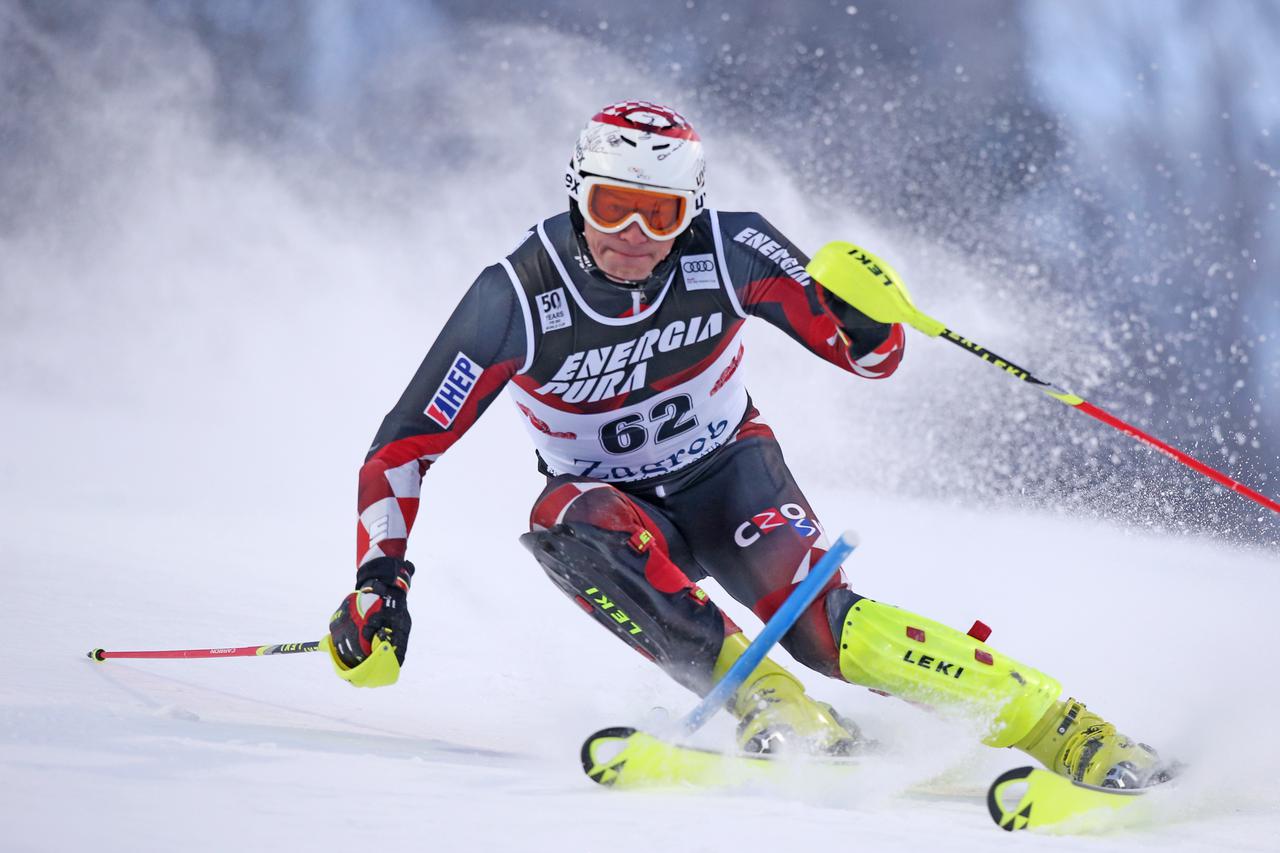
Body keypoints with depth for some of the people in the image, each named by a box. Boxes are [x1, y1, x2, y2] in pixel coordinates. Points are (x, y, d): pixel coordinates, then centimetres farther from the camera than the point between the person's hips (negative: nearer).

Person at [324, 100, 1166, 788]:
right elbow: (403, 447, -18)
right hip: (618, 506, 1)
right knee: (568, 518, -36)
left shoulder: (732, 251, -20)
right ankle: (771, 706, -36)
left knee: (817, 619, -29)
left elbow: (869, 356, -11)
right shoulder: (518, 299, -23)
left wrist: (866, 316, -34)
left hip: (729, 473, -1)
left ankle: (1066, 731, -25)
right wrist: (380, 583, -30)